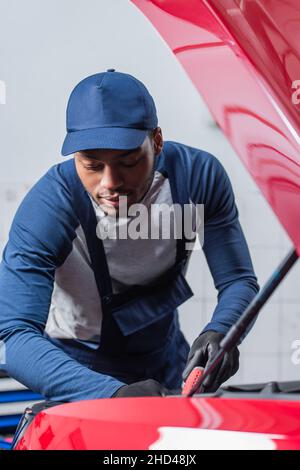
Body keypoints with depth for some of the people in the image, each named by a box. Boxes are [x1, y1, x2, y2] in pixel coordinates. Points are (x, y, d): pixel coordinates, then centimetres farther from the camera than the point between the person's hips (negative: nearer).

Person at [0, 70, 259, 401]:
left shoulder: (199, 175, -21)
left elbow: (239, 280, -15)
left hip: (165, 359, 2)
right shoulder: (46, 209, -32)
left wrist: (219, 332, -39)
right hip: (75, 364, -2)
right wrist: (113, 393, -55)